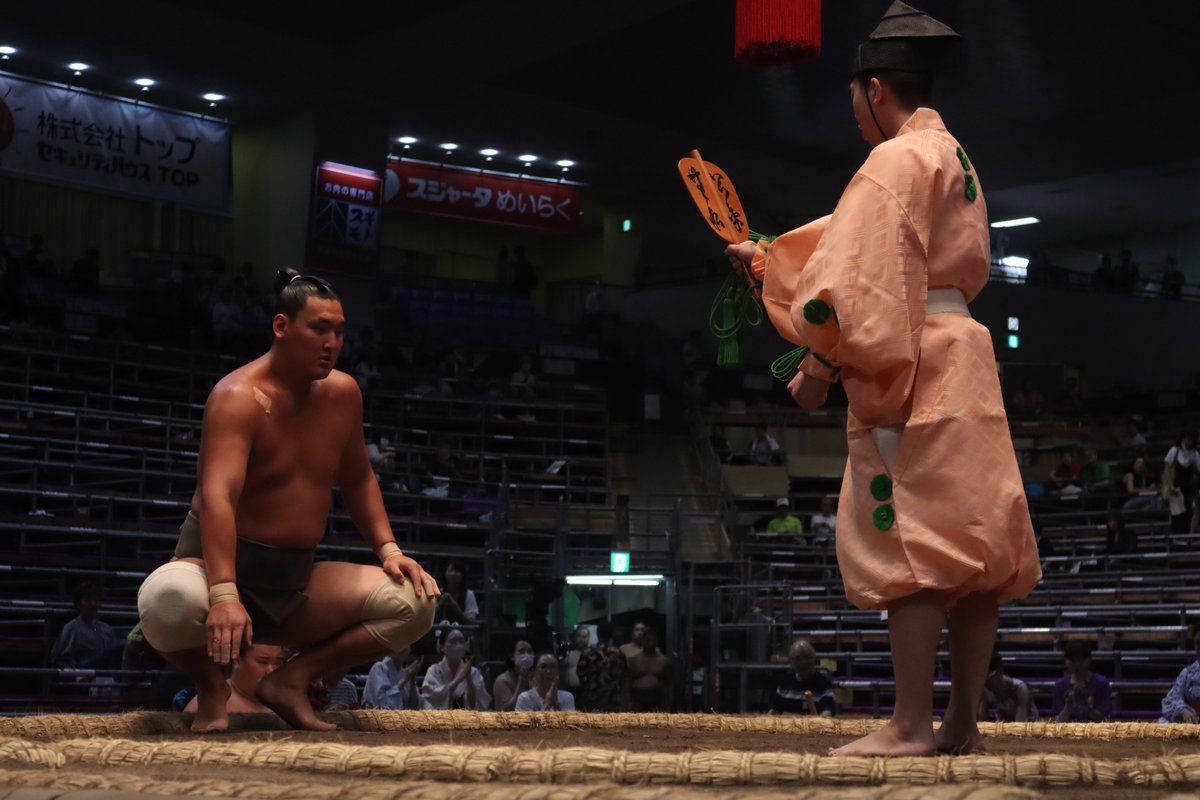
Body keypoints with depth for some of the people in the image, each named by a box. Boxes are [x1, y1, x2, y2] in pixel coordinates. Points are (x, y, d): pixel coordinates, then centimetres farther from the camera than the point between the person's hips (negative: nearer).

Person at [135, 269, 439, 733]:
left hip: (297, 583, 6)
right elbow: (217, 496, -33)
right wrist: (224, 594, -46)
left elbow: (357, 481, 18)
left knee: (415, 601, -10)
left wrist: (388, 549, 2)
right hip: (220, 568, -6)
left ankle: (293, 680, -3)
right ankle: (211, 687, -8)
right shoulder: (240, 397, -19)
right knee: (168, 599, -41)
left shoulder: (342, 393, 4)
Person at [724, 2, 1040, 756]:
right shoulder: (955, 158, 22)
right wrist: (768, 260, 36)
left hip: (908, 369, -10)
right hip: (963, 359, 10)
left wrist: (824, 361, -14)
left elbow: (864, 275, -19)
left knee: (909, 543, -10)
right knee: (974, 546, 6)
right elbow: (858, 241, 30)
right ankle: (964, 719, 10)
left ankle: (912, 724, -11)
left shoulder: (894, 160, -9)